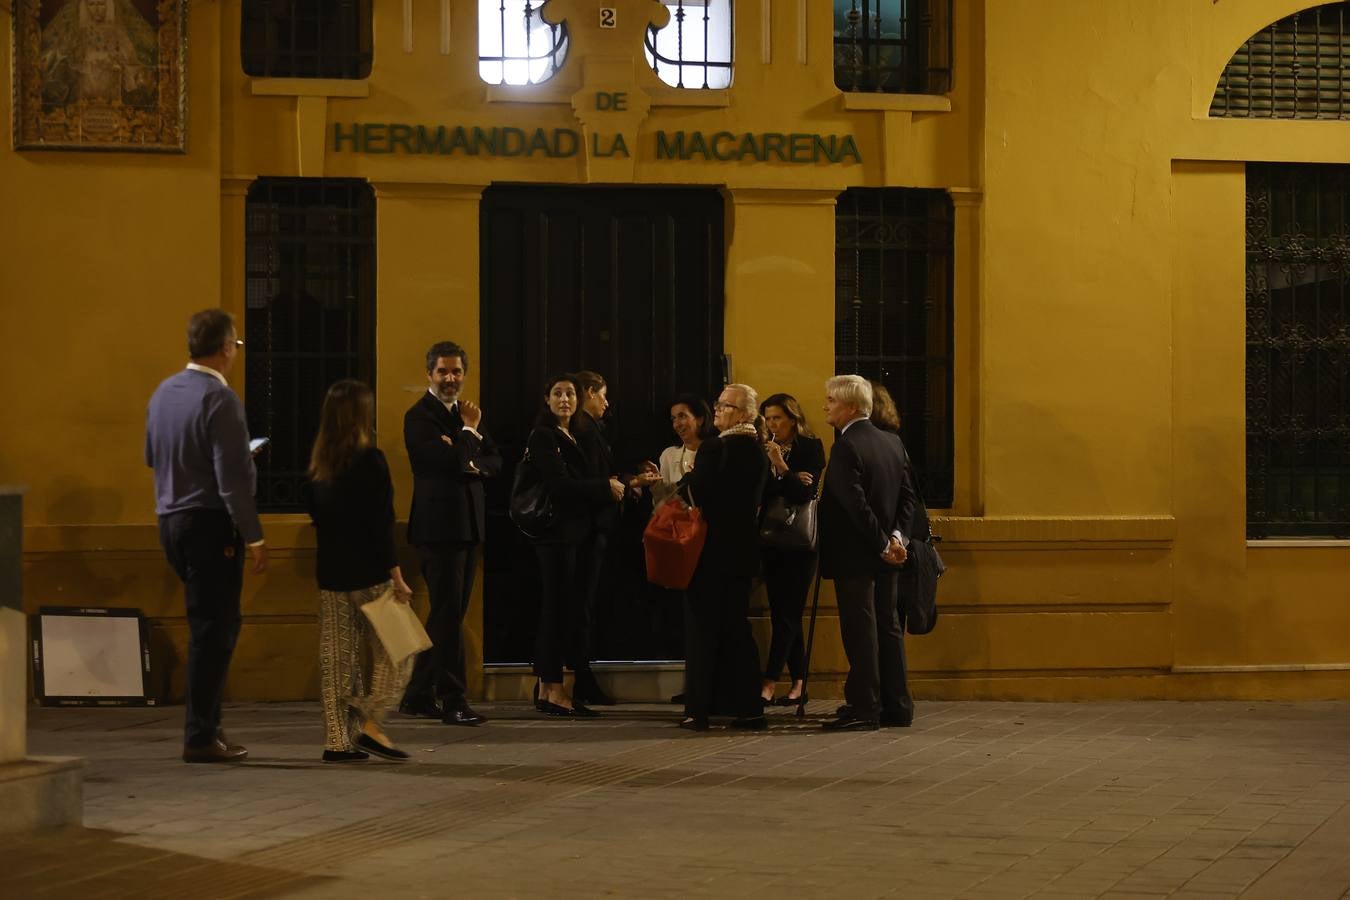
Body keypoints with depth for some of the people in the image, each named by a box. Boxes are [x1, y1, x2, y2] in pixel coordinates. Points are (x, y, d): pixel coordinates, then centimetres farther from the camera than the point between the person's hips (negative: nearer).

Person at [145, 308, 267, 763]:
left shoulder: (164, 392, 8)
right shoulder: (219, 398, -17)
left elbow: (151, 456, 19)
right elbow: (232, 477, -20)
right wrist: (253, 538, -16)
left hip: (171, 519, 8)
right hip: (209, 523, -8)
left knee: (212, 624, 18)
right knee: (213, 629, -1)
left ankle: (207, 725, 21)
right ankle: (201, 738, 1)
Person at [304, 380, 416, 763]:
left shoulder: (318, 464, 5)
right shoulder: (370, 460, -13)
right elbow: (381, 525, -15)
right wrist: (396, 576, -13)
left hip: (331, 573, 6)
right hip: (369, 573, -6)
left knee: (337, 658, 8)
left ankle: (338, 740, 8)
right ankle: (369, 724, -6)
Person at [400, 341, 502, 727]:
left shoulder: (465, 413, 17)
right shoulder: (420, 416, -9)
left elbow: (494, 462, 9)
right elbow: (453, 460, -21)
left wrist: (470, 463, -10)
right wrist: (470, 432, -7)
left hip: (467, 525, 9)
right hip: (439, 525, -9)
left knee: (446, 615, 12)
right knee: (448, 614, -8)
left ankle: (418, 696, 21)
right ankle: (452, 701, -6)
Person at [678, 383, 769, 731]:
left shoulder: (714, 448, -17)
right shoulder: (757, 450, 7)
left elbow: (698, 494, -20)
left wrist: (689, 477, 0)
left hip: (711, 549, -7)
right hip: (743, 549, 7)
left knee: (702, 628, 0)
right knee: (736, 626, 13)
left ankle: (699, 709, 1)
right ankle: (748, 708, 12)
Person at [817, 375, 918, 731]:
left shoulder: (846, 448, -17)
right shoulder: (892, 442, 9)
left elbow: (856, 504, -22)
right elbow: (907, 495, 9)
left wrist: (882, 543, -14)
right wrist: (895, 535, 1)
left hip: (854, 554, -8)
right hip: (883, 555, 8)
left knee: (860, 631, -4)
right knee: (887, 627, 12)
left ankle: (864, 708, -2)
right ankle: (895, 705, 16)